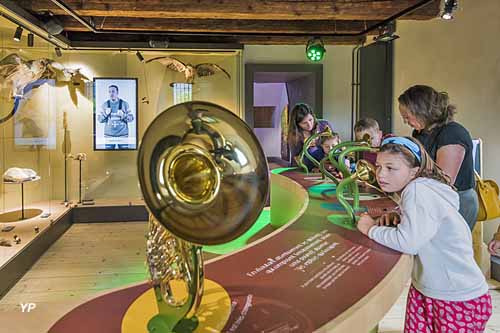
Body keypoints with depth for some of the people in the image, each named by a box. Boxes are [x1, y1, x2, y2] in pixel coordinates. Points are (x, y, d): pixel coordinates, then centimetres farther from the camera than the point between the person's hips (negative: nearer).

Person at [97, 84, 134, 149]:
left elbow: (131, 118, 1)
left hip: (122, 134, -1)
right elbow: (99, 120, 7)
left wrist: (123, 115, -16)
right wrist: (106, 114, -11)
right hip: (109, 134, 1)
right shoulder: (105, 104, 5)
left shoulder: (124, 104, 0)